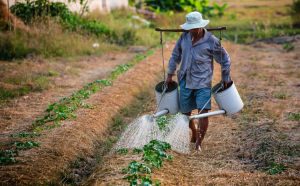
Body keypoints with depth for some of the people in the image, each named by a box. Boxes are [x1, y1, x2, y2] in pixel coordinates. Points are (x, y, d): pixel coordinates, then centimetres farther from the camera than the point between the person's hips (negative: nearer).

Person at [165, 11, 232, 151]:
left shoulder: (211, 41, -8)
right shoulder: (184, 37, 3)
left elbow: (225, 60, 3)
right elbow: (176, 55, 18)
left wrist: (226, 79, 5)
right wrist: (170, 74, 17)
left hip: (202, 83, -4)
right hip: (185, 81, 4)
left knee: (203, 112, -14)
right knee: (186, 112, 11)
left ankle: (199, 143, -2)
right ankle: (194, 135, 37)